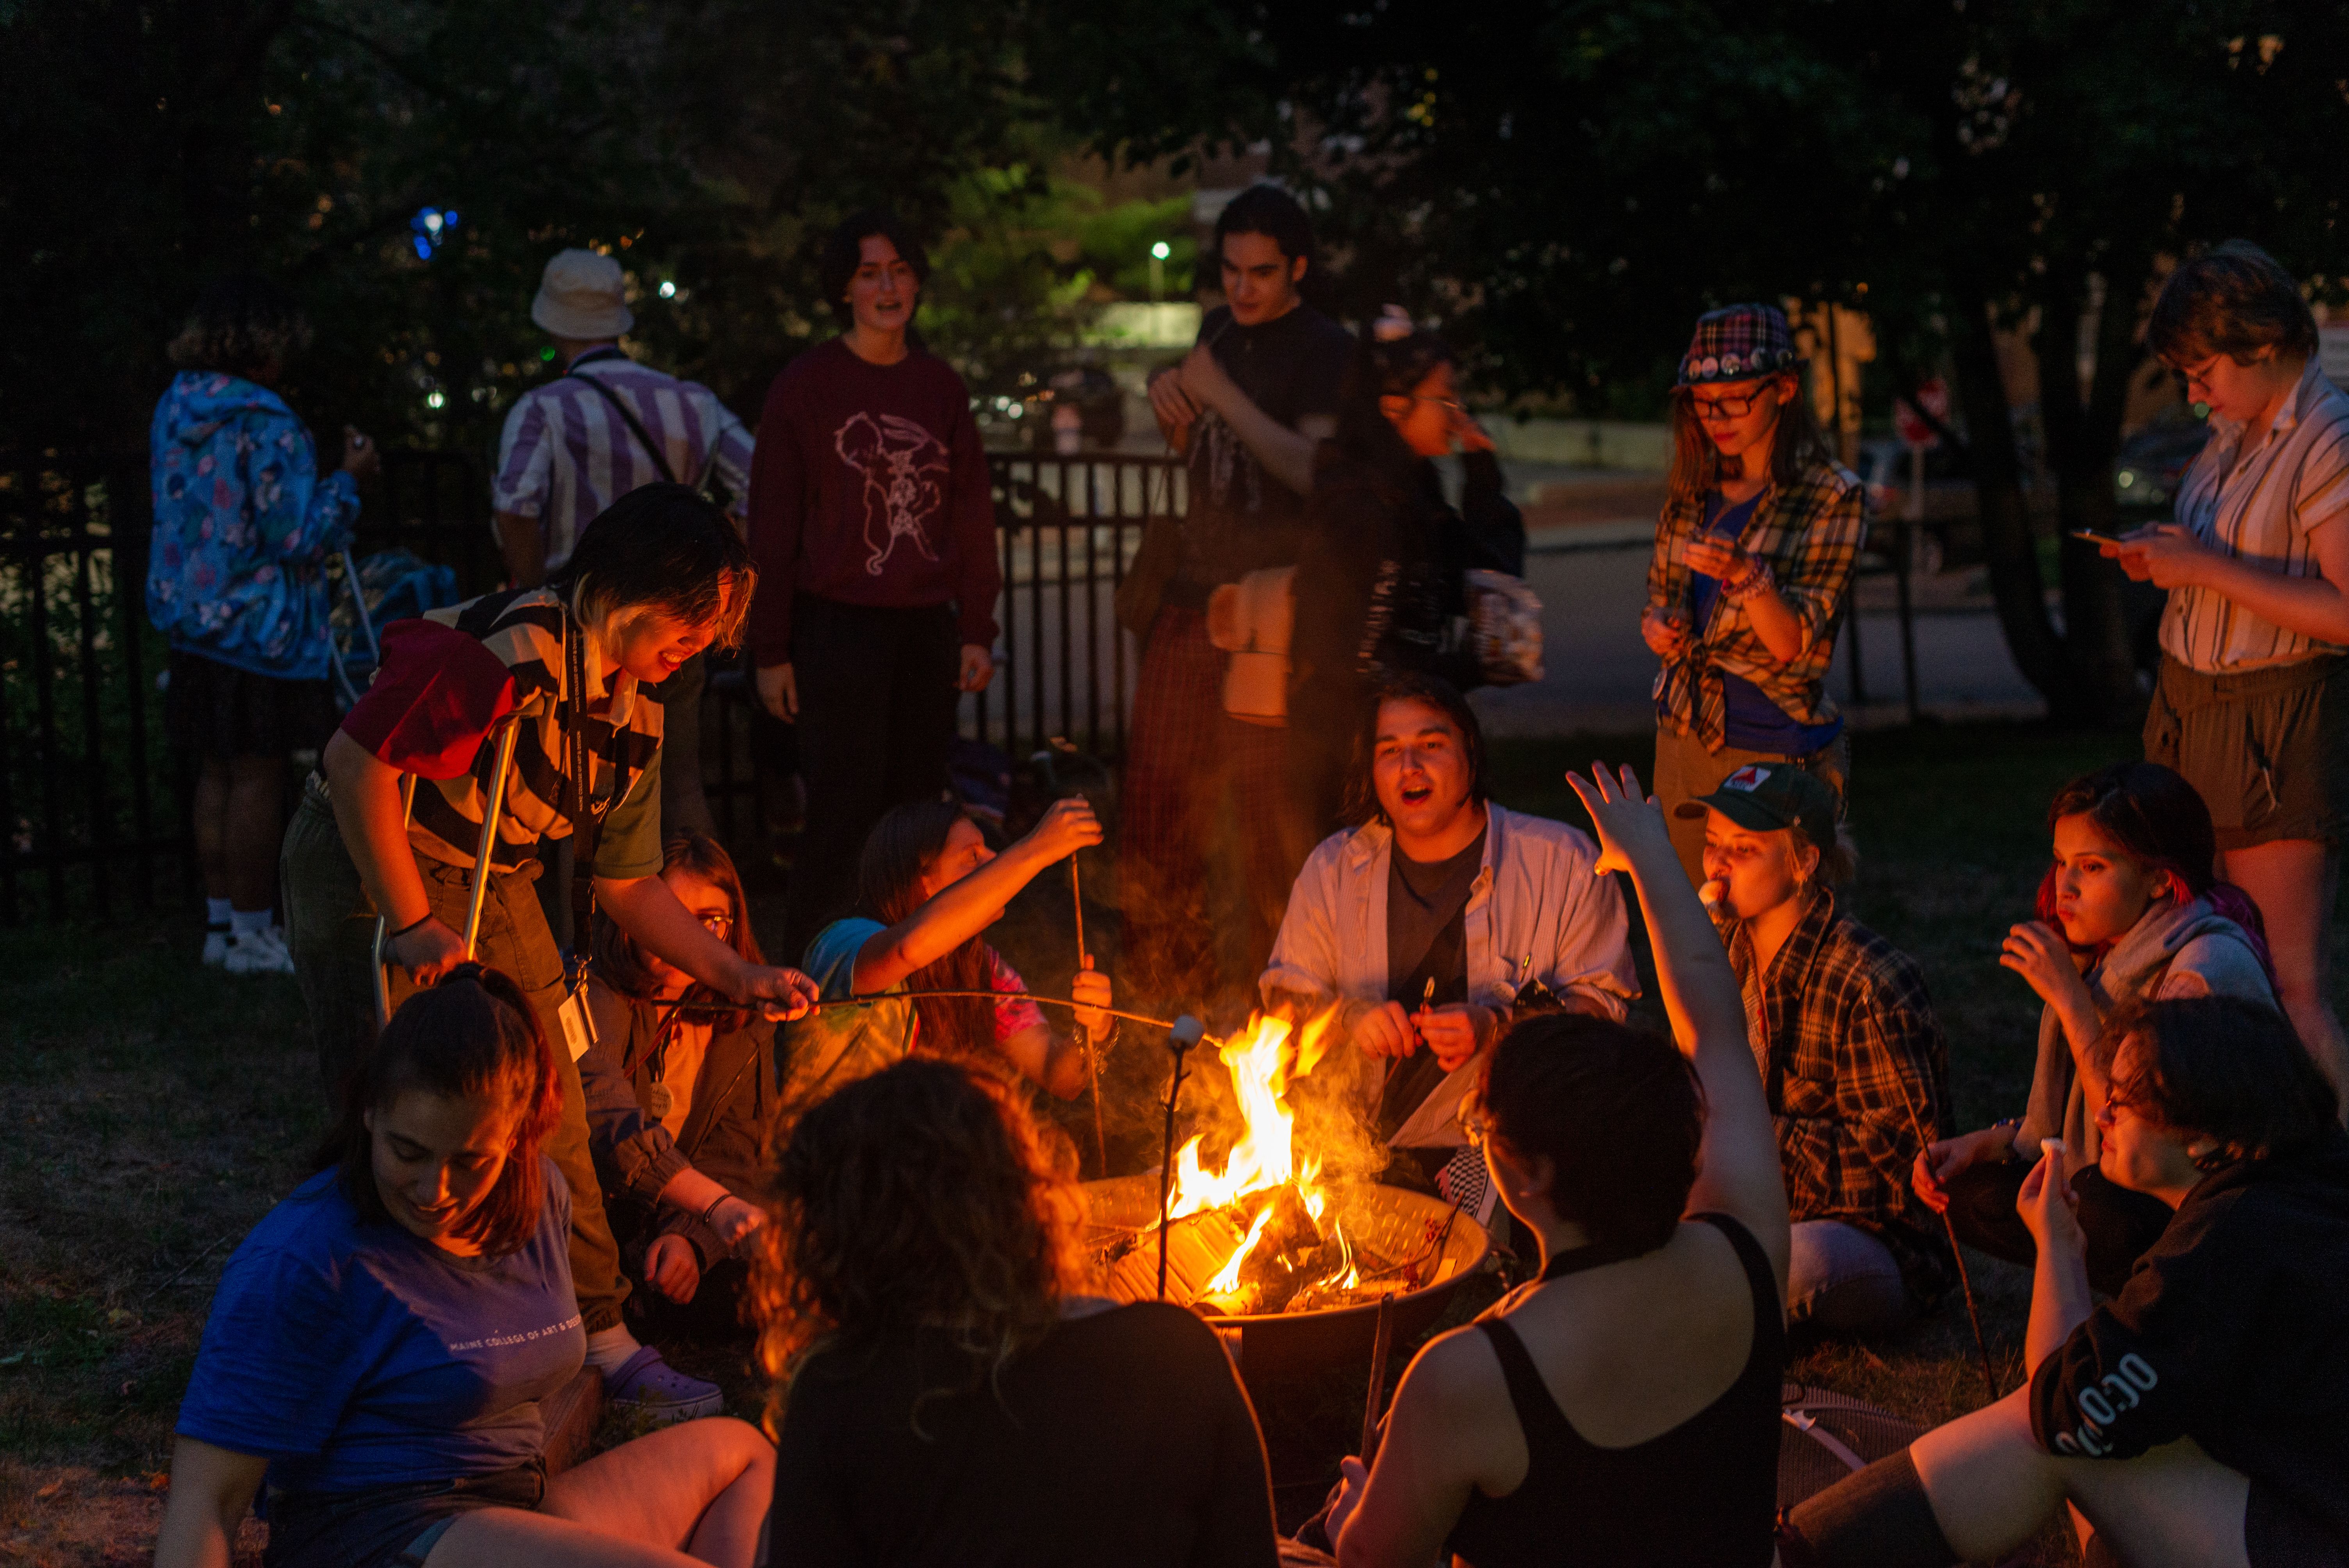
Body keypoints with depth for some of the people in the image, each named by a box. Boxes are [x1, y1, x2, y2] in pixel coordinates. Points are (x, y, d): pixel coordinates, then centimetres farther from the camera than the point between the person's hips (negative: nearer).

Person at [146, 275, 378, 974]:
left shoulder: (174, 411, 8)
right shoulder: (266, 428, -18)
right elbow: (298, 537, -18)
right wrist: (348, 479, -6)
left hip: (193, 620, 8)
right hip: (258, 624, -8)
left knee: (217, 774, 14)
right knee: (258, 778, -1)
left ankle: (221, 922, 21)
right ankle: (251, 935, 4)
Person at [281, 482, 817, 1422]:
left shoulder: (634, 713, 5)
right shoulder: (512, 650, -25)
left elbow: (627, 883, 12)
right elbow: (356, 760, -28)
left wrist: (738, 976, 2)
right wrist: (414, 928, -24)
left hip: (495, 886, 9)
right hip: (368, 870, -8)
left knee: (552, 1115, 8)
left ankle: (603, 1342, 19)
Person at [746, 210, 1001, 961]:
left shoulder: (942, 387, 11)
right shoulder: (806, 385, -1)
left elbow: (972, 513, 13)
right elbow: (772, 525, -2)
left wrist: (977, 630, 7)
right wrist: (771, 650, -5)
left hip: (926, 628, 4)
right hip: (838, 626, -4)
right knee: (844, 814, -8)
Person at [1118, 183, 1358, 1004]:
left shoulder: (1325, 350, -8)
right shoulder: (1220, 329, 15)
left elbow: (1314, 471, -22)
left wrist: (1222, 395, -20)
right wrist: (1171, 405, 7)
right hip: (1190, 595, 7)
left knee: (1270, 799, -7)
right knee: (1159, 792, 10)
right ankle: (1170, 977, 23)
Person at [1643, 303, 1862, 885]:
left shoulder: (1832, 496, -8)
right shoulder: (1694, 492, 8)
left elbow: (1792, 642, -14)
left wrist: (1745, 575, -32)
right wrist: (1657, 625, -5)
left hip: (1779, 752, -5)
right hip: (1683, 740, 5)